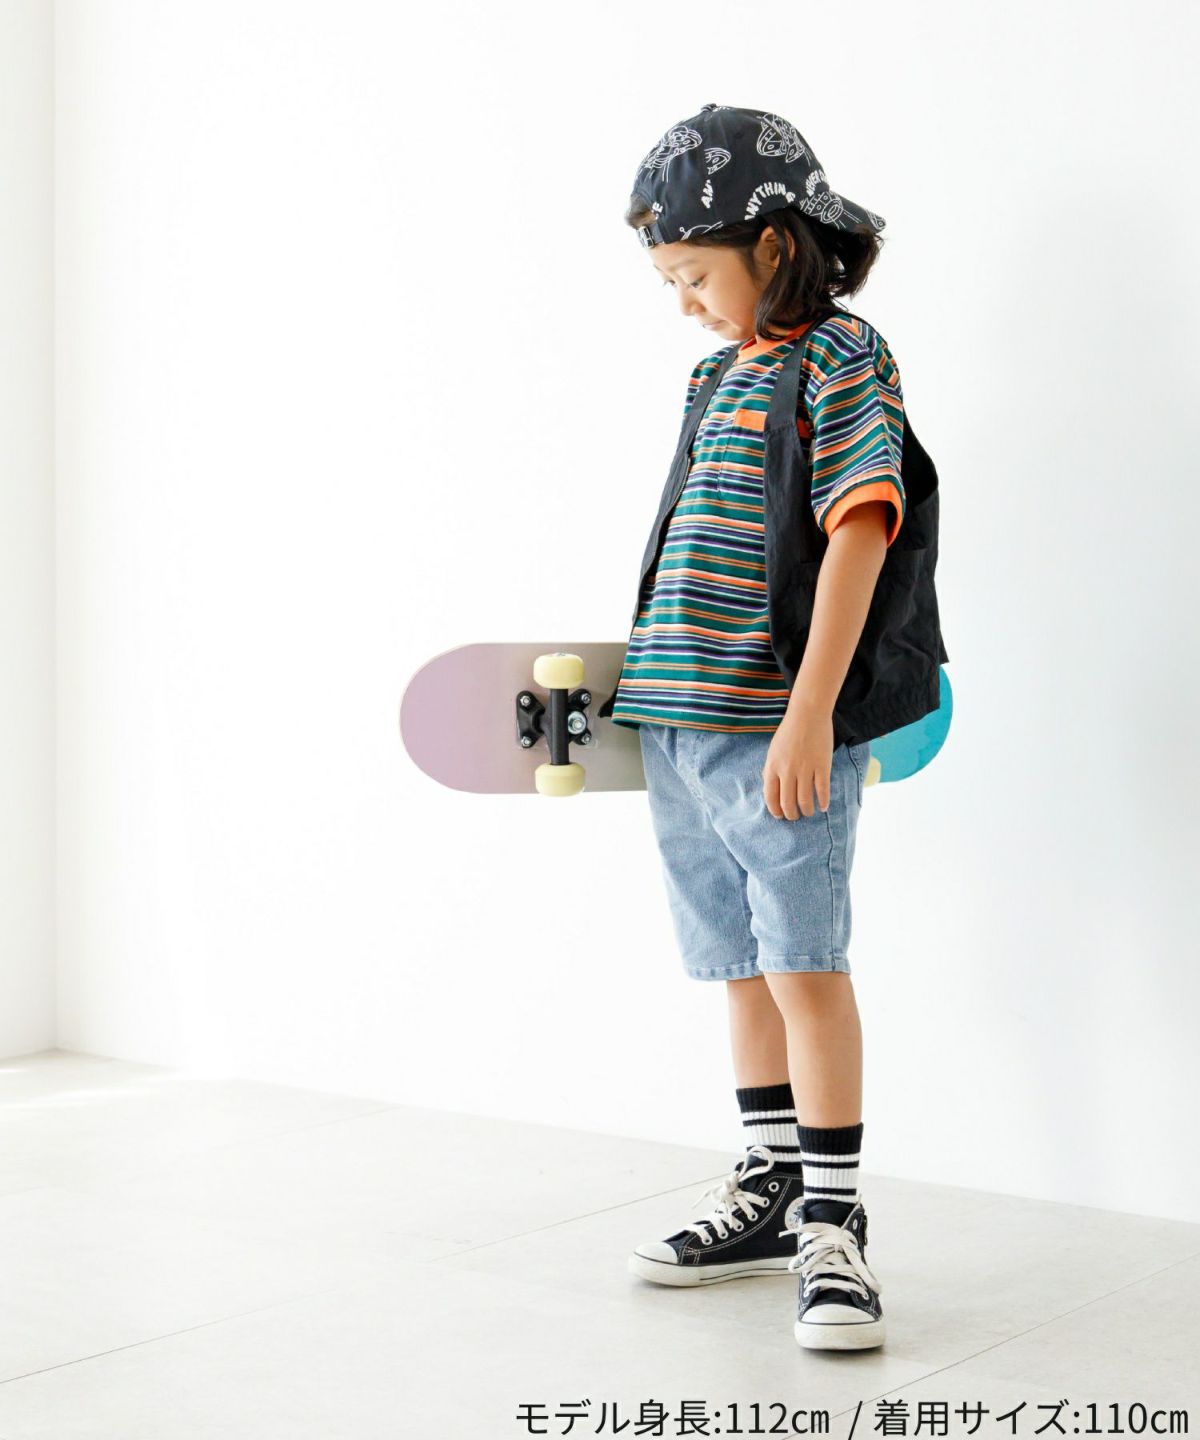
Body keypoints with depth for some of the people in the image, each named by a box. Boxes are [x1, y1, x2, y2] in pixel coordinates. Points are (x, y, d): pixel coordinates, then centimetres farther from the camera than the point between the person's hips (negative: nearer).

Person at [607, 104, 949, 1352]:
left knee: (806, 962, -6)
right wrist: (635, 677, 18)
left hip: (777, 724, -8)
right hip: (680, 723, 8)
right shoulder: (719, 375, 18)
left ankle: (834, 1227, 3)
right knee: (742, 964, 14)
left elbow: (859, 533, -14)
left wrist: (809, 713, -20)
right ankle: (771, 1191, 25)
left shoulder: (839, 357, -5)